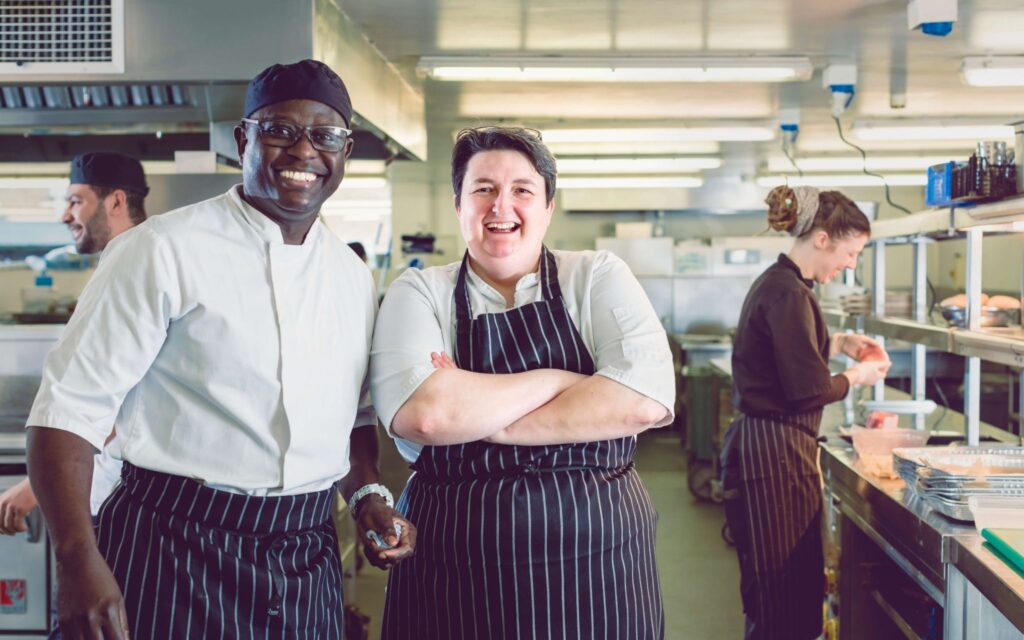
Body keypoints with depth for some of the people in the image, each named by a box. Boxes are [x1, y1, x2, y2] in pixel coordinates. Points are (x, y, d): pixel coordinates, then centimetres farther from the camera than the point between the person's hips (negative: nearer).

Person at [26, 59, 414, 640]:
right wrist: (79, 560, -23)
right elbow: (71, 408, -13)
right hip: (173, 556, -5)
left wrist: (369, 493, 3)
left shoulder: (353, 277, 9)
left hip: (306, 564, 5)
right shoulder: (163, 251, -9)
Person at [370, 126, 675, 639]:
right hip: (455, 578, 0)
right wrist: (560, 379, -14)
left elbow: (647, 397, -16)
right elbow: (421, 412, -19)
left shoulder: (598, 278, 0)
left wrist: (480, 416, -16)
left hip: (597, 573, 1)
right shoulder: (419, 291, -1)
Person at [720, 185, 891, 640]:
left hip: (767, 444, 11)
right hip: (774, 452, -11)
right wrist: (856, 377, -4)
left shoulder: (778, 282, 13)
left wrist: (840, 342, 16)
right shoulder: (788, 293, -19)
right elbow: (808, 389, -21)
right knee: (781, 589, -1)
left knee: (797, 579, 17)